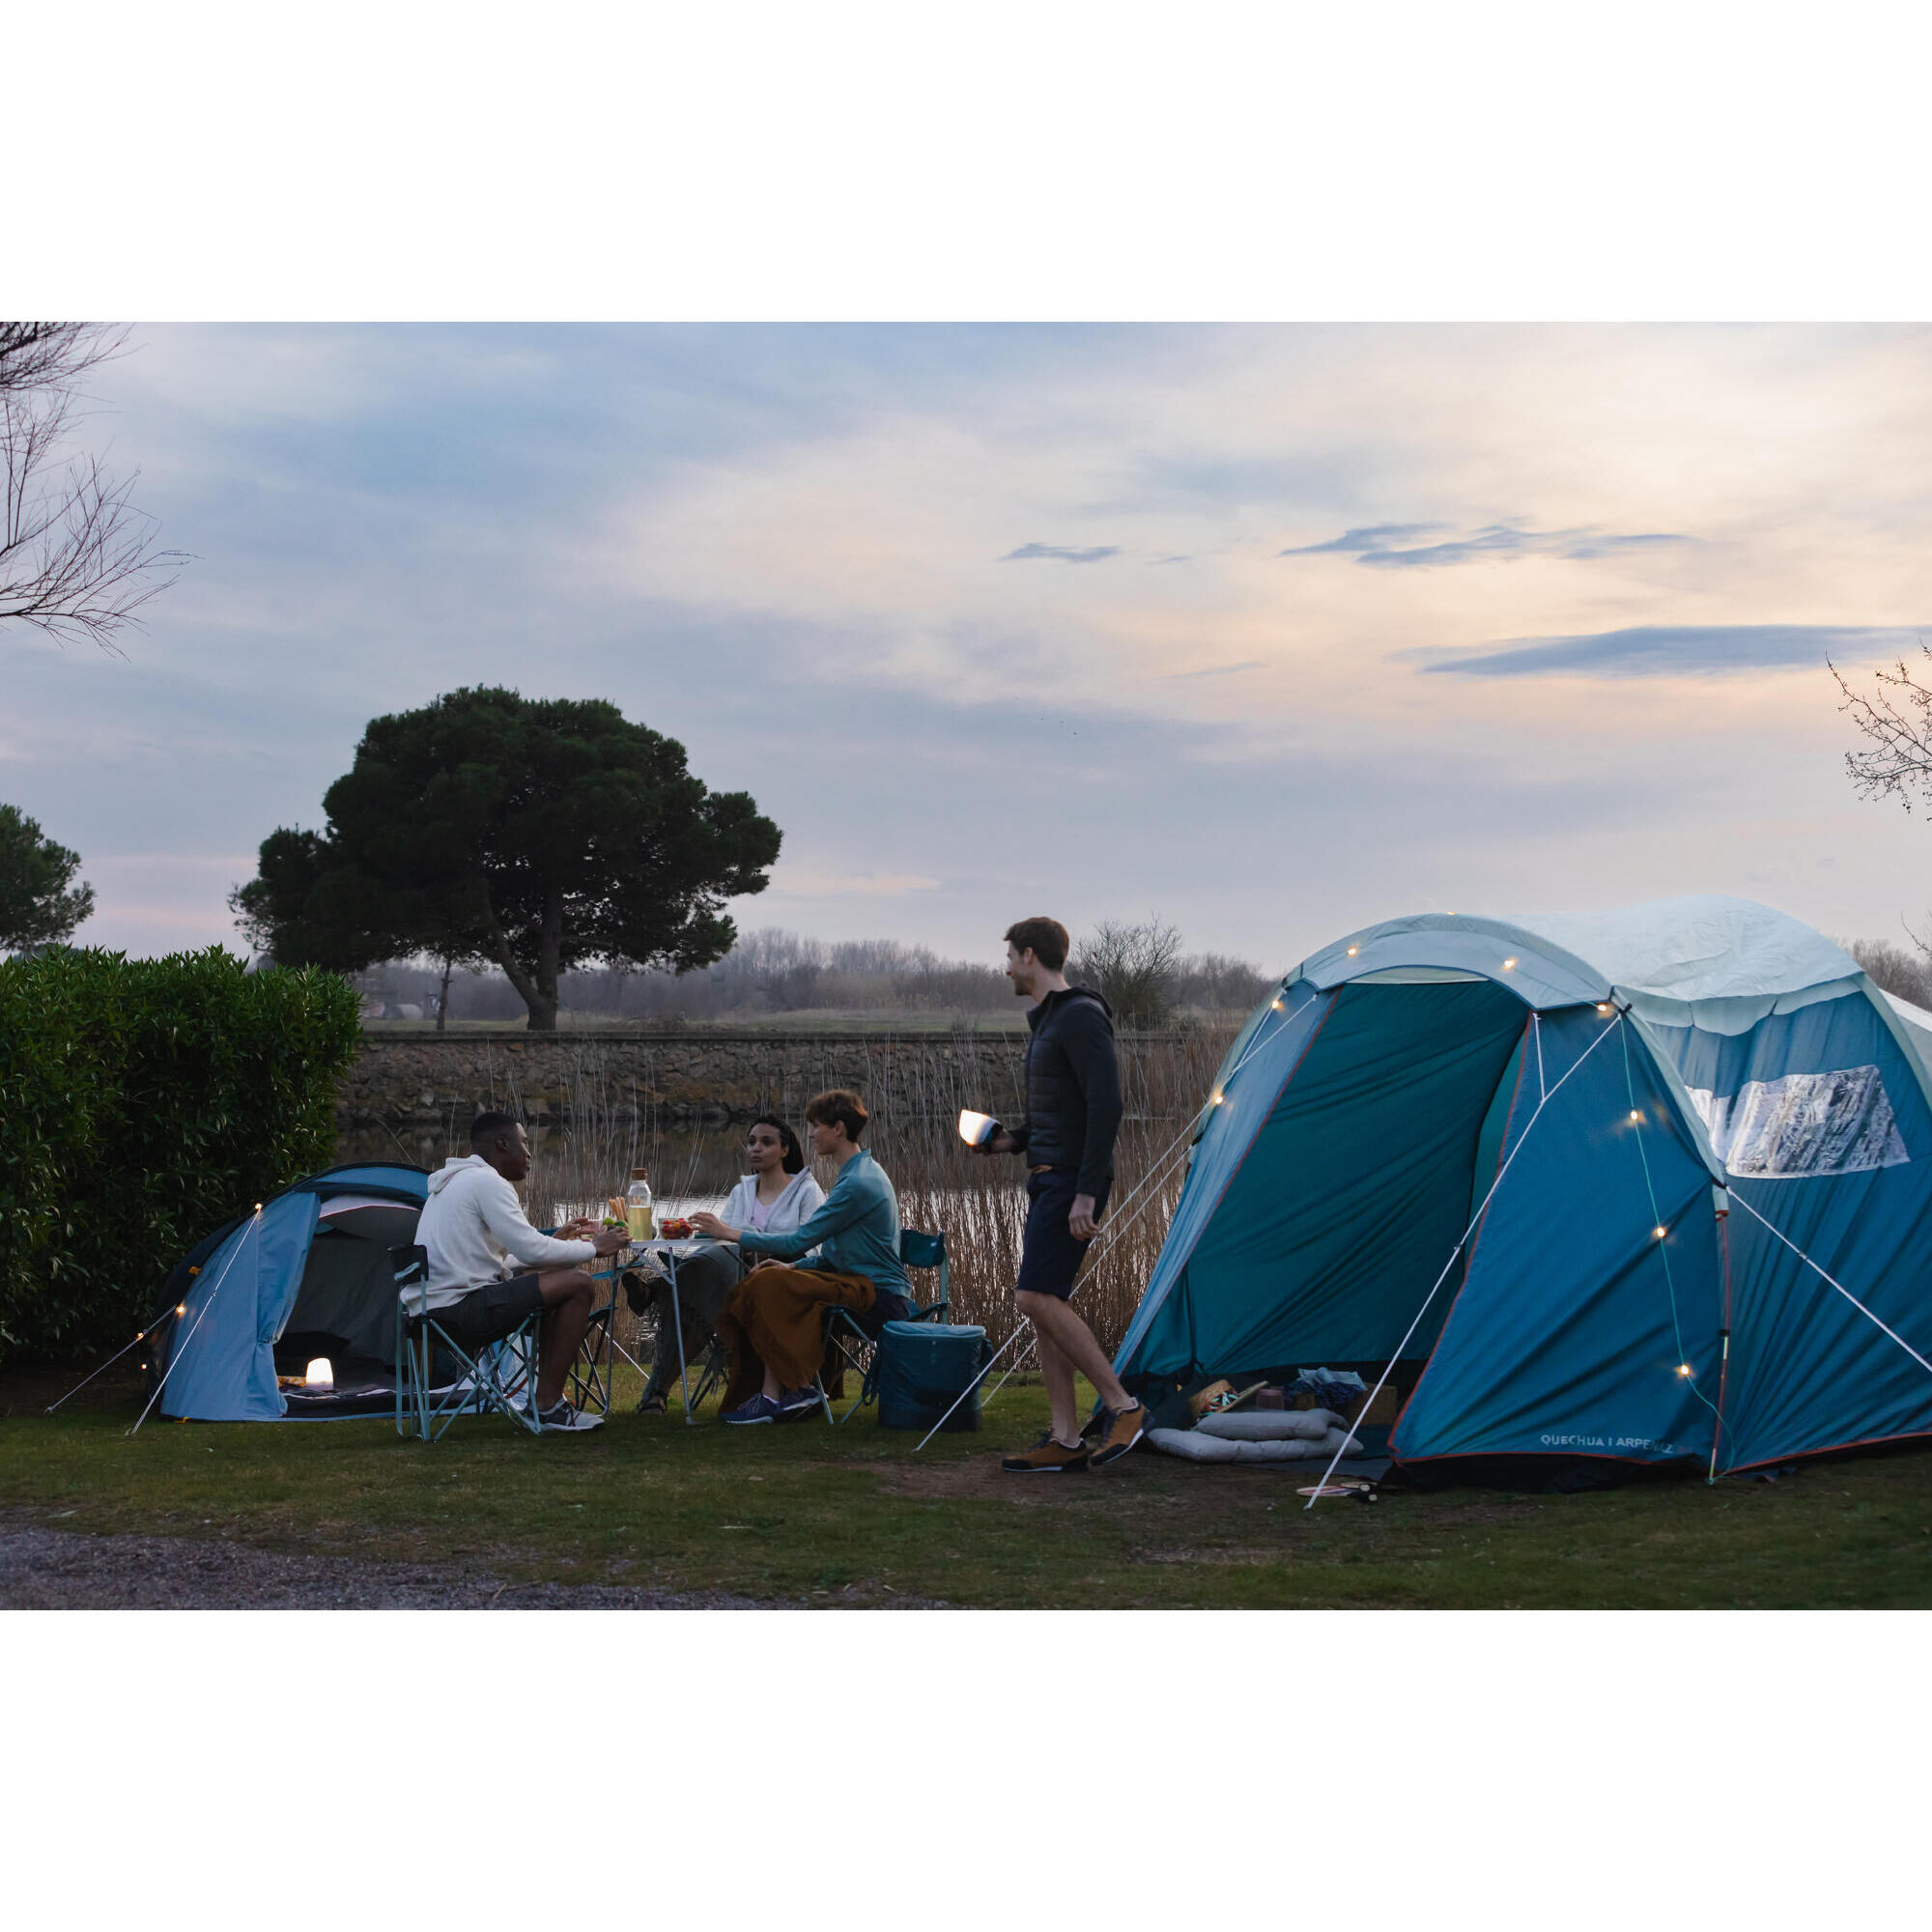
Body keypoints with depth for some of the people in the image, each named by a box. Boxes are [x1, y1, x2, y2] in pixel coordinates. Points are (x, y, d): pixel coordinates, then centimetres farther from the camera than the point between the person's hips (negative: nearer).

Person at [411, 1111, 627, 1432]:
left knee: (556, 1275, 21)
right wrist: (594, 1248, -3)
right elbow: (530, 1250, -16)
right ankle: (549, 1406, -7)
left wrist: (556, 1240, 24)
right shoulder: (486, 1181, -10)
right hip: (457, 1309, -11)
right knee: (577, 1284, -10)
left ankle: (546, 1397, 14)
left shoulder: (454, 1181, 23)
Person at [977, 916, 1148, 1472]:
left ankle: (1122, 1406, -9)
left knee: (1036, 1296, -17)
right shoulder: (1046, 1022, 19)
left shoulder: (1080, 1017, -14)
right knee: (1042, 1303, 6)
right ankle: (1065, 1439, 8)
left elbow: (1104, 1106, -21)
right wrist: (1013, 1140, 13)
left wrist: (1087, 1192, -24)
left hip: (1073, 1182, -10)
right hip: (1048, 1178, 10)